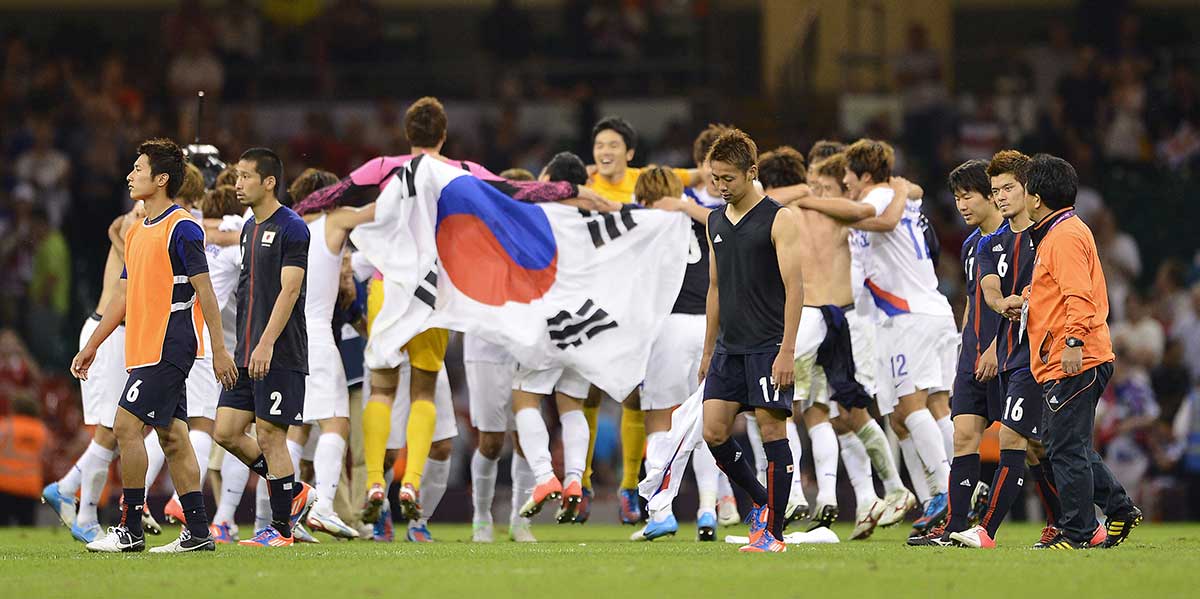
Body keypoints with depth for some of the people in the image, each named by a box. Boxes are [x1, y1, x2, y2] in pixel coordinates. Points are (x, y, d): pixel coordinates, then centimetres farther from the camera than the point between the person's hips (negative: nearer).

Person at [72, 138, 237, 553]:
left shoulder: (182, 228, -10)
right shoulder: (136, 233, 17)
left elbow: (204, 291, -13)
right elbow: (124, 296, 22)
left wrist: (219, 350, -15)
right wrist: (92, 346, 21)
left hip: (170, 347, -9)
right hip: (145, 349, 9)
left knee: (126, 426, -12)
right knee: (172, 437, 7)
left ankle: (130, 529, -9)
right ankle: (197, 532, 7)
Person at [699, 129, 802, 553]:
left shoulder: (778, 220, -8)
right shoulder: (716, 222, 13)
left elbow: (794, 288, -12)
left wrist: (787, 351, -19)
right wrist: (708, 351, 19)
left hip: (768, 347, -7)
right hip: (729, 346, 7)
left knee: (772, 430, -7)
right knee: (713, 433, 0)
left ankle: (773, 531, -3)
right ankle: (762, 501, 19)